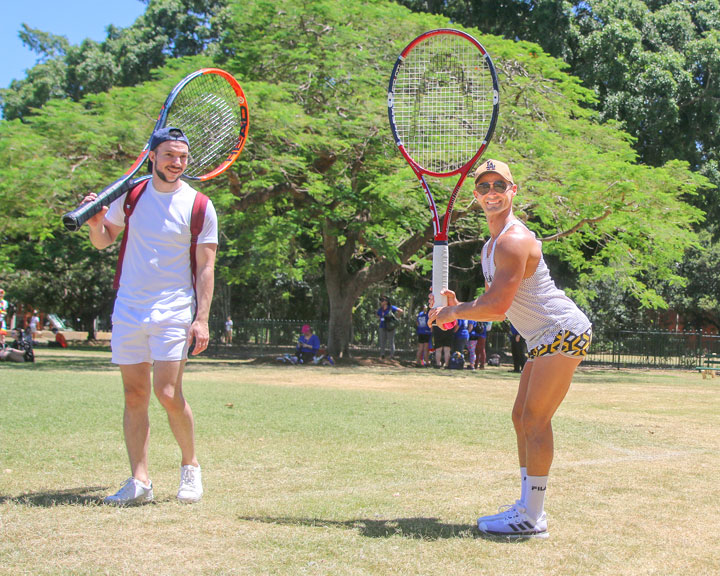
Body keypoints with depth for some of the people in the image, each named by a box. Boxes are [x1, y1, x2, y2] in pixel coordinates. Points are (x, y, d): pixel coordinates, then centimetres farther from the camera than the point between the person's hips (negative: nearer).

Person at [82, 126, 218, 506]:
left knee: (168, 393, -11)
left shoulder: (199, 206, -2)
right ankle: (140, 481, 9)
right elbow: (103, 242, 16)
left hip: (174, 313, -4)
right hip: (128, 310, 4)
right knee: (134, 395, 4)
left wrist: (202, 318, -10)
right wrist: (95, 221, -6)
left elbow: (205, 267, -2)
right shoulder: (130, 195, 7)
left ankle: (190, 465, 11)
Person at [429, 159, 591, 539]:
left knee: (535, 420, -12)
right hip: (545, 337, 10)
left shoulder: (513, 240, -19)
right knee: (522, 417, 11)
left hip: (563, 332, -10)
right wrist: (458, 307, 3)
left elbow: (496, 308, -24)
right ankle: (527, 505, 18)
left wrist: (452, 313, -10)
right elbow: (495, 307, 20)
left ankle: (532, 519, -8)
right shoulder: (490, 246, 15)